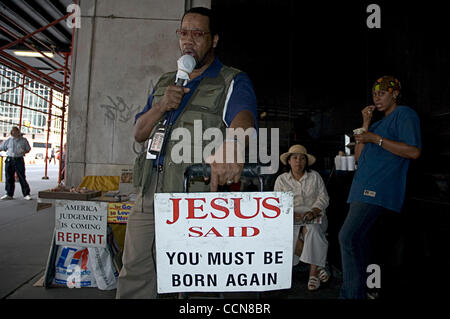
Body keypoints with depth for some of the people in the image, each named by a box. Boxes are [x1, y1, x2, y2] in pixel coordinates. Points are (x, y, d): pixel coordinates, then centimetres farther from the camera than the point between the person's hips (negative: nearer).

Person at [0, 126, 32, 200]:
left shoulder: (23, 140, 5)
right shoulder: (8, 140, 10)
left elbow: (28, 149, 11)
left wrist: (24, 152, -8)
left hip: (19, 160, -3)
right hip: (9, 160, 3)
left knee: (22, 177, -6)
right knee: (9, 178, 6)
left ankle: (26, 194, -1)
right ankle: (9, 194, 17)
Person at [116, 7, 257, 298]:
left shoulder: (233, 81, 1)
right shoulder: (165, 83, 20)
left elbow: (243, 114, -23)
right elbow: (139, 133, 17)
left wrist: (230, 146, -46)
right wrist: (162, 106, -4)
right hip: (149, 193, 6)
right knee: (134, 271, 13)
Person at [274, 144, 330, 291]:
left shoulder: (315, 176, 9)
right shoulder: (281, 179, 9)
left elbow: (323, 198, 2)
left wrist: (312, 212, -18)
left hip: (314, 217, 0)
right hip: (290, 218, 1)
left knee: (311, 229, -34)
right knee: (291, 235, -32)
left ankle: (313, 273, -26)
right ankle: (318, 266, -15)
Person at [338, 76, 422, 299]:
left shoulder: (405, 114, 3)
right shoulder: (379, 123, 28)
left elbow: (413, 151, -12)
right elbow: (358, 156, 18)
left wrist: (375, 138, -12)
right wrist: (365, 125, 13)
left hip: (379, 189, -9)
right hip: (364, 188, 9)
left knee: (348, 236, -18)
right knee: (357, 238, 10)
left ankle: (353, 294, -8)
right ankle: (357, 293, 21)